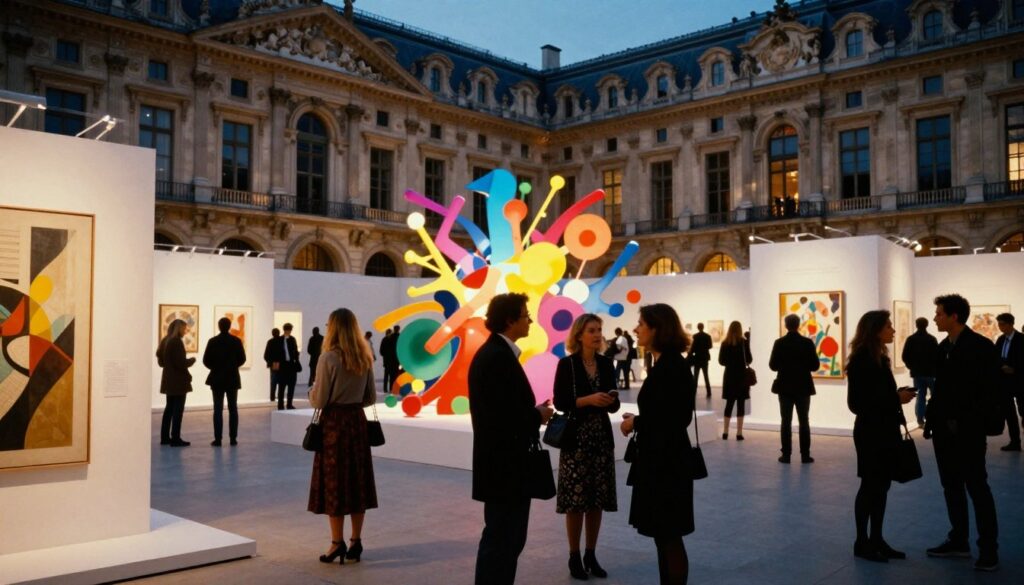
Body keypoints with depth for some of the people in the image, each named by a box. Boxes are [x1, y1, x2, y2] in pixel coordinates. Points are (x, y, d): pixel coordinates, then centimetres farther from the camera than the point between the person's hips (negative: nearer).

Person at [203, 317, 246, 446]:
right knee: (233, 409, 7)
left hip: (217, 379, -1)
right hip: (232, 378, 1)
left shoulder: (213, 341, -6)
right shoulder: (236, 341, -3)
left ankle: (218, 438, -2)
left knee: (218, 409, 1)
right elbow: (242, 359, -1)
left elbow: (206, 360, -5)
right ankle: (233, 438, 5)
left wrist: (215, 368, 13)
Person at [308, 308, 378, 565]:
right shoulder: (365, 357, 3)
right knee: (357, 481, 10)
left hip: (334, 423, -5)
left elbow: (319, 401, -12)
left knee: (334, 482, 3)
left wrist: (312, 392, 8)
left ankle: (338, 543, 8)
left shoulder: (329, 358, -14)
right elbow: (371, 397, 8)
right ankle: (356, 541, 15)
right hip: (357, 420, 5)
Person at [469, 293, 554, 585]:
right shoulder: (498, 356, -20)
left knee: (508, 537, 18)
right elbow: (503, 414, -26)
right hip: (504, 463, -11)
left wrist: (534, 412, 1)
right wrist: (538, 416, -10)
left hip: (503, 461, 11)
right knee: (501, 538, -1)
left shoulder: (494, 352, 12)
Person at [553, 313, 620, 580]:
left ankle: (591, 555, 20)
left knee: (597, 501, 7)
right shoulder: (566, 364, -6)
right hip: (576, 439, -4)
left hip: (602, 438, 4)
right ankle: (574, 557, 12)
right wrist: (588, 400, -20)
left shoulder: (606, 364, 7)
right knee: (576, 501, -1)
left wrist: (611, 400, -11)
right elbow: (559, 402, -10)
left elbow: (613, 405, 11)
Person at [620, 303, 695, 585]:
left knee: (669, 537, 1)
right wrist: (638, 421, -1)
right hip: (658, 459, 10)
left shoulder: (673, 366, -18)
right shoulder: (664, 363, 11)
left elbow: (678, 418, -23)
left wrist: (636, 422, -11)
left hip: (667, 461, -10)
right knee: (662, 536, 16)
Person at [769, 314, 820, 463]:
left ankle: (786, 455, 3)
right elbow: (815, 366, -5)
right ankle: (805, 455, 7)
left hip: (785, 387, 0)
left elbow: (773, 365, -5)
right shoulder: (808, 343, -7)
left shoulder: (779, 343, -7)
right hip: (803, 387, 0)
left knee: (786, 422, 4)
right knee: (804, 422, 7)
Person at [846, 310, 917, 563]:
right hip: (870, 432, -8)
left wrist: (899, 395, -4)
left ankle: (876, 539, 20)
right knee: (870, 486, -1)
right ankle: (861, 543, 10)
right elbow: (858, 403, -20)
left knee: (882, 486, 12)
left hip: (885, 430, 9)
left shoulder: (880, 358, 11)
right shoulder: (861, 361, -16)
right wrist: (896, 399, -19)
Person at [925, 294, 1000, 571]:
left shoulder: (981, 346, -10)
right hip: (944, 428, 7)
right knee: (951, 486, 11)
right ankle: (958, 541, 21)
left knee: (976, 487, -1)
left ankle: (988, 548, 8)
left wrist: (963, 422, -16)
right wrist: (932, 418, 6)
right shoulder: (943, 346, 9)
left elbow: (990, 388, -13)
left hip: (968, 430, -6)